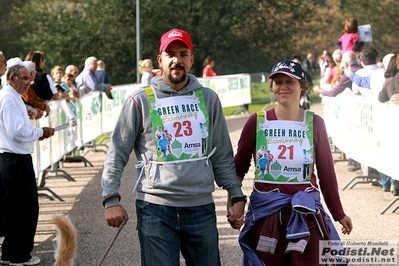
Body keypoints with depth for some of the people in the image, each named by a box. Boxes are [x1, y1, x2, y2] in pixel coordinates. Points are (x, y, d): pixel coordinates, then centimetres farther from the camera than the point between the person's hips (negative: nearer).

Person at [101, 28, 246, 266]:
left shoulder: (208, 99, 7)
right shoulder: (140, 101, -1)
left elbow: (222, 155, 11)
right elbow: (117, 154, 1)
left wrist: (237, 196, 7)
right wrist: (112, 199, -7)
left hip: (201, 208, 3)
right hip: (155, 209, -2)